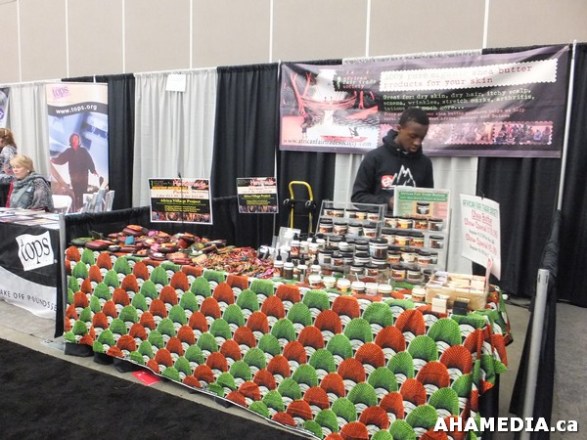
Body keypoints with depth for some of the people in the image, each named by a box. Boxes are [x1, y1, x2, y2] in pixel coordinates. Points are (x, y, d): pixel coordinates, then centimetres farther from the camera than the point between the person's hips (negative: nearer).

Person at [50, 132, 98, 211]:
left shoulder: (83, 151, 5)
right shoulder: (69, 151, 8)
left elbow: (89, 161, -1)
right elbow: (61, 159, 1)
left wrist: (93, 170, -12)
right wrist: (54, 160, -19)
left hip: (83, 175, -1)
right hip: (74, 175, 1)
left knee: (81, 192, -4)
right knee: (76, 193, -3)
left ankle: (81, 208, 2)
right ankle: (76, 208, 0)